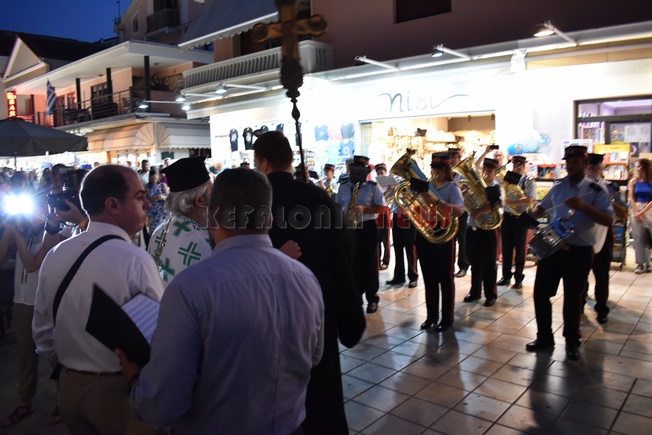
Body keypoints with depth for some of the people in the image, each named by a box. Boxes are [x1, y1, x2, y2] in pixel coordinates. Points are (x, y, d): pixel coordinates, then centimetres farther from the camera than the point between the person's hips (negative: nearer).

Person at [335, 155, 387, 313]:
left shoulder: (373, 187, -1)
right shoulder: (343, 186, 9)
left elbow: (381, 207, -6)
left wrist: (364, 208, -20)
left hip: (368, 228, -3)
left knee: (369, 264, 2)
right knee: (352, 263, 7)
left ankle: (372, 298, 12)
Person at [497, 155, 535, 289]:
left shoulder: (528, 181, -3)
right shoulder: (507, 179, 8)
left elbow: (529, 200, -15)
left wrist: (512, 202, -21)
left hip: (520, 218, -3)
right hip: (507, 216, 3)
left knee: (519, 249, 5)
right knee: (506, 248, 8)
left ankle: (518, 278, 14)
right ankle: (506, 276, 18)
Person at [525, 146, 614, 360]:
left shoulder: (595, 190, -4)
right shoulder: (557, 187, 8)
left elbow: (608, 219, -12)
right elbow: (542, 207, 21)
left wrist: (584, 207, -25)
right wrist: (530, 216, -1)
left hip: (579, 252, -4)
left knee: (573, 298, 8)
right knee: (541, 293, 6)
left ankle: (572, 342, 28)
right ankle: (544, 337, 24)